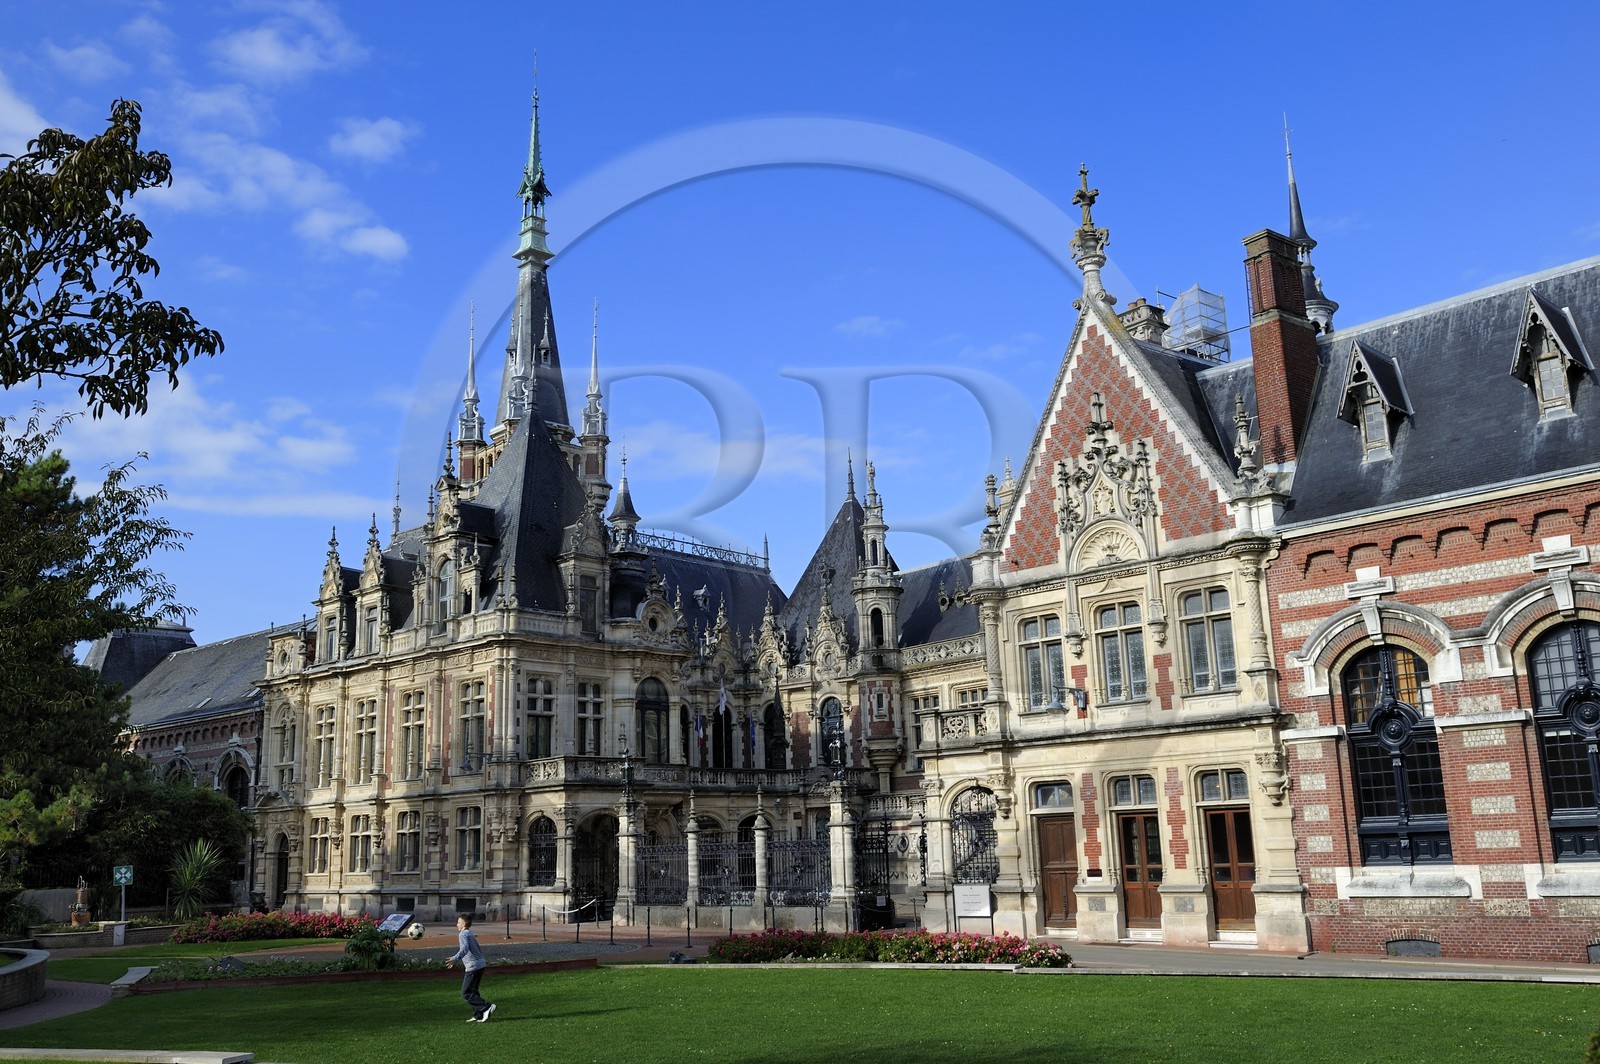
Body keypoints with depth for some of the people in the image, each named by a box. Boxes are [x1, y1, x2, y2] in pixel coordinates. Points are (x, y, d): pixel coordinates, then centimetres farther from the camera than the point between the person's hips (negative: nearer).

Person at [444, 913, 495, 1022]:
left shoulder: (463, 934, -10)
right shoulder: (470, 934, 19)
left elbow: (465, 949, -28)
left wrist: (454, 959, -41)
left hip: (473, 967, -10)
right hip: (480, 964, 10)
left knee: (466, 994, -7)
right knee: (473, 991, 17)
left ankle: (486, 1008, -16)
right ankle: (478, 1016, 16)